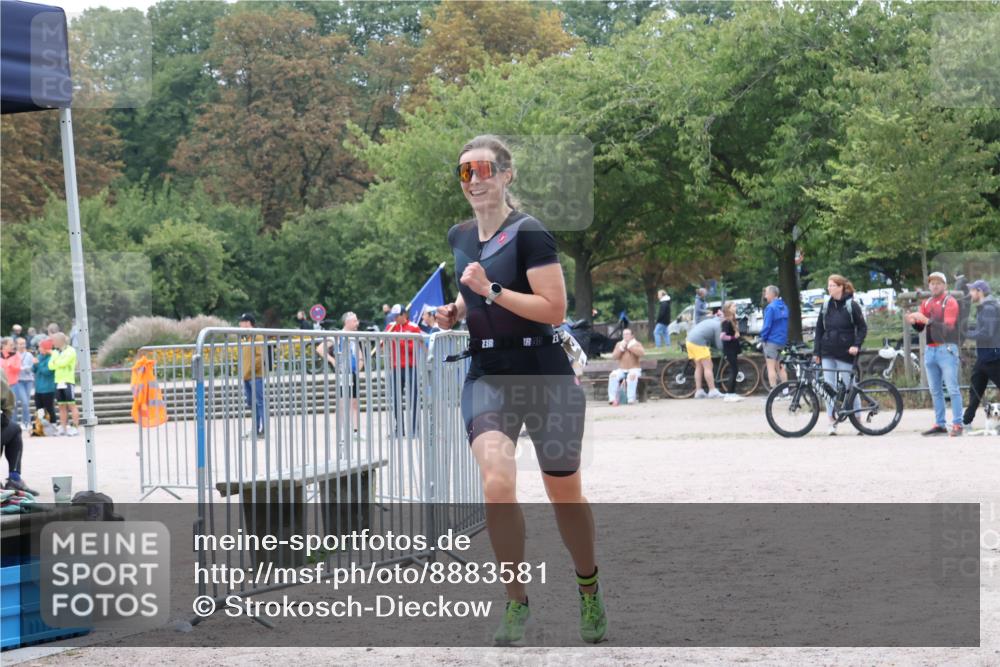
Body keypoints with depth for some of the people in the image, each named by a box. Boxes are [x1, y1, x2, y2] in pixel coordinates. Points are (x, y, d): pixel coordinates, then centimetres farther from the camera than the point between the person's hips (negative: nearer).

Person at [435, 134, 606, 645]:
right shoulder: (459, 237, 9)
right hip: (486, 376, 4)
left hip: (545, 376, -4)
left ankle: (589, 589, 33)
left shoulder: (529, 234, -12)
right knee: (496, 483, -18)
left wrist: (490, 291, -23)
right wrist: (456, 311, 7)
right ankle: (516, 602, -5)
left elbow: (555, 309, -18)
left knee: (564, 493, 9)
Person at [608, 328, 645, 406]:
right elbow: (614, 356, 2)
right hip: (621, 370, 3)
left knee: (632, 375, -39)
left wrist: (630, 346, -15)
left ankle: (631, 399, -41)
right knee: (613, 375, -29)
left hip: (634, 369, -3)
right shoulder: (619, 344, 13)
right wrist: (621, 348, -10)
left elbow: (641, 353, -16)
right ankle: (613, 399, -31)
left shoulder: (636, 344, 4)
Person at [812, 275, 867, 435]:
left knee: (849, 386, 0)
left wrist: (856, 345, -14)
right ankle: (831, 422, 2)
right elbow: (819, 329, 13)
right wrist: (816, 351, 7)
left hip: (845, 353, -4)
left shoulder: (852, 305, -3)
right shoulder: (826, 306, 10)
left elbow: (862, 327, -2)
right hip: (828, 353, 4)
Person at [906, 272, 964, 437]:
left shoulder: (950, 302, -3)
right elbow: (920, 328, 11)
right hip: (930, 350, 6)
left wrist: (927, 320, -25)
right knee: (935, 391, 7)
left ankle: (957, 424, -8)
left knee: (953, 389, -8)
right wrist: (913, 321, -11)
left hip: (946, 349, -6)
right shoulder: (926, 303, 15)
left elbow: (948, 326, -15)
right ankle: (940, 424, 11)